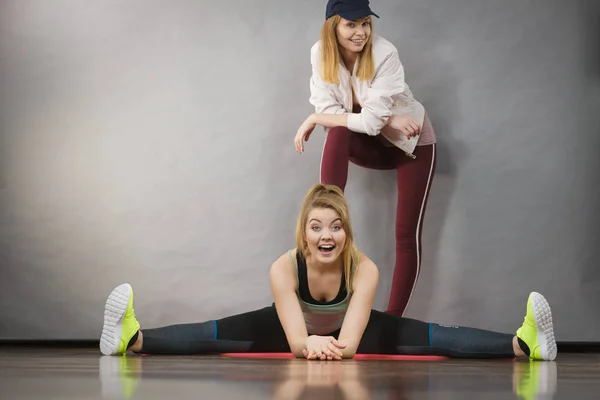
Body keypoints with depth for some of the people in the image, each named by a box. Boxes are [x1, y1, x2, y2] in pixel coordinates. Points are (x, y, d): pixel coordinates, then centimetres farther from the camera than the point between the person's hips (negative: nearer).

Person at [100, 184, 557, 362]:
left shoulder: (365, 269, -35)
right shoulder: (284, 268, -35)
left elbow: (349, 344, -41)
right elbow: (297, 342, -40)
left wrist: (325, 344, -61)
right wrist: (310, 343, -61)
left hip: (348, 328, 0)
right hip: (293, 327, 0)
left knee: (433, 338, -19)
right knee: (215, 335, -21)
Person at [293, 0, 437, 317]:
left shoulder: (384, 54, -27)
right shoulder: (321, 53, -16)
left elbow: (371, 121, -31)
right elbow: (329, 110, -19)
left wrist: (314, 120, -25)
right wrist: (388, 121, -28)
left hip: (413, 142, -3)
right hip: (372, 145, 3)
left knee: (407, 234, -10)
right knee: (338, 131, -32)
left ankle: (393, 320, -3)